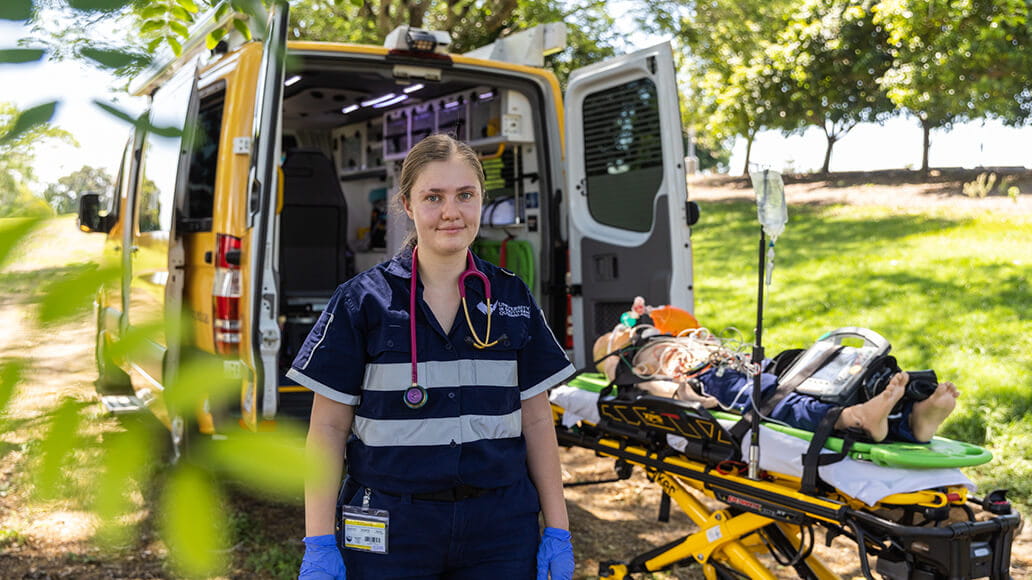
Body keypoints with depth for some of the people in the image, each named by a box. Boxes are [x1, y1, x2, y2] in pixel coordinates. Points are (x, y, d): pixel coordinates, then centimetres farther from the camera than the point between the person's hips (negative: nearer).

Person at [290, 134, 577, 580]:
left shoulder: (513, 299, 5)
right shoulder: (362, 300, -3)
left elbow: (537, 421, 7)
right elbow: (329, 428, -3)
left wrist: (557, 531, 5)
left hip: (502, 532, 2)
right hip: (390, 531, -2)